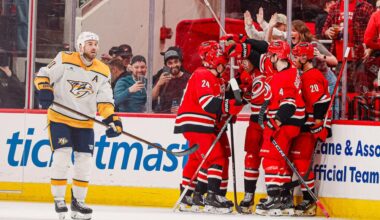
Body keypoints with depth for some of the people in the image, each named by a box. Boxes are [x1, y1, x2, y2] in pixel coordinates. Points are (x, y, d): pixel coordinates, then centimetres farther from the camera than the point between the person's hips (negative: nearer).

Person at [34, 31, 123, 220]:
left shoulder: (103, 71, 3)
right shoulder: (64, 60, -7)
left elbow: (104, 100, 1)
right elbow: (43, 75, -6)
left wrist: (112, 119, -13)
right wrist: (44, 90, -26)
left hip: (84, 122, 4)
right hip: (59, 118, -4)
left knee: (84, 161, 3)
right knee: (61, 156, -14)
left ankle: (78, 201, 17)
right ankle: (59, 200, -3)